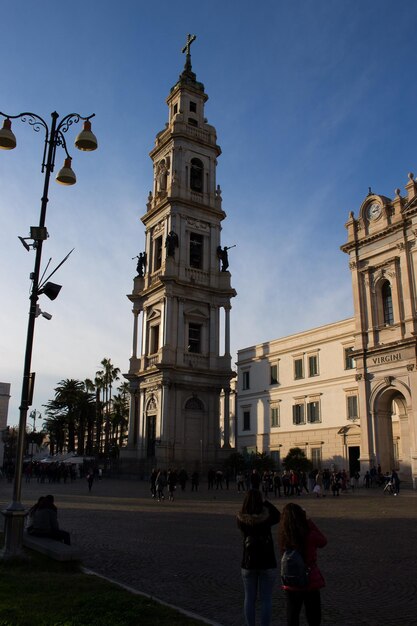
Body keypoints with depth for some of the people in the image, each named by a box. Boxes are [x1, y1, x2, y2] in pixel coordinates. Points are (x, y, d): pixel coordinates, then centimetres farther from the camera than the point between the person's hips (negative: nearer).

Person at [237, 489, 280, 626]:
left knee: (249, 598, 13)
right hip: (267, 563, -2)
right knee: (266, 599, 8)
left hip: (248, 563, 2)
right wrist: (265, 502, 5)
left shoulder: (241, 519, -9)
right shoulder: (266, 517, -15)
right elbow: (278, 516, 7)